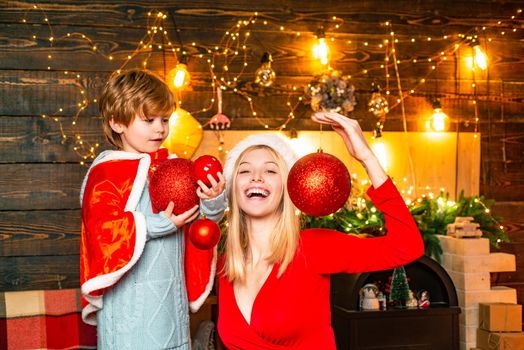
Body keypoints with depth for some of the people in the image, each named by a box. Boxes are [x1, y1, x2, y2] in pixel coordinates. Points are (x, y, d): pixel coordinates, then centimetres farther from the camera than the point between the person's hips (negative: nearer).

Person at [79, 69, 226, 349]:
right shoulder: (107, 173, -10)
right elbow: (102, 228, -20)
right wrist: (157, 225, -23)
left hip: (172, 293, 6)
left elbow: (197, 221, 13)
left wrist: (212, 204, -9)